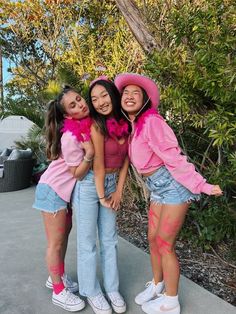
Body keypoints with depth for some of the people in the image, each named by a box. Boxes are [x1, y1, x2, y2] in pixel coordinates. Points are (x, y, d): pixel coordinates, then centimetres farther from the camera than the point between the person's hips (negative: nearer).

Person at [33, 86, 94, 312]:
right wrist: (89, 154, -34)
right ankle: (59, 292, 22)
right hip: (53, 189, -8)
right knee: (56, 242, 5)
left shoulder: (87, 124, -6)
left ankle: (58, 277, 39)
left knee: (65, 233, 20)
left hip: (65, 189, 8)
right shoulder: (70, 136, -29)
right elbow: (78, 173, -22)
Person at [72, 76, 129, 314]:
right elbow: (98, 165, -16)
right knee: (88, 241, 8)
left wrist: (118, 191, 0)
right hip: (88, 185, -6)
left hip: (110, 184, 6)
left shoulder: (125, 124, 0)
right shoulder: (96, 124, -19)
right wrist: (102, 197, -9)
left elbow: (125, 159, 4)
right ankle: (91, 292, 28)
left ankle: (112, 288, 31)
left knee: (110, 239, 14)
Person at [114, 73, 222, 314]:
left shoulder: (151, 121, -18)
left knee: (164, 244, 3)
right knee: (153, 239, 16)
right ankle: (156, 286, 39)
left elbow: (173, 156, -22)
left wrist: (199, 184, -23)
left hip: (174, 184, -8)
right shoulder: (129, 126, 9)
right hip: (157, 187, 8)